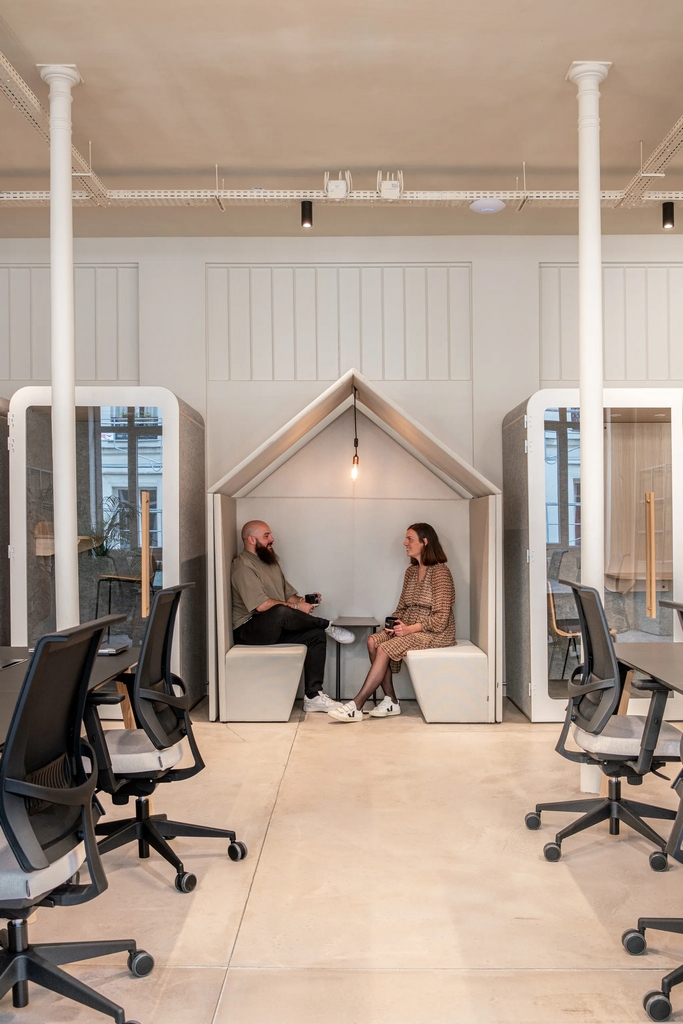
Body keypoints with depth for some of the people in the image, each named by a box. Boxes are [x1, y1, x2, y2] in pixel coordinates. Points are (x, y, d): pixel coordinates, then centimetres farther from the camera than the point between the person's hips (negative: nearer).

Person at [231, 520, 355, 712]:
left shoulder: (271, 562, 17)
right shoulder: (243, 567, -14)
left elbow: (289, 595, 18)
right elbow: (261, 605, -24)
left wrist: (305, 601, -3)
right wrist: (296, 607, -18)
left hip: (276, 628, 9)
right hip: (249, 630, -9)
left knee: (316, 634, -11)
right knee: (280, 612, -37)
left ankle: (313, 696, -11)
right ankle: (328, 626, -12)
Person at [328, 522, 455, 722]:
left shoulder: (440, 571, -13)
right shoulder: (411, 571, 13)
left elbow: (440, 618, -18)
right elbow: (402, 607, 14)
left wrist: (409, 629, -23)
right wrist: (394, 623, -7)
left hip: (435, 633, -8)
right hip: (411, 629, 8)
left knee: (384, 649, -26)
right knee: (373, 641, -17)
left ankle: (356, 707, -23)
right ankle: (391, 702, -13)